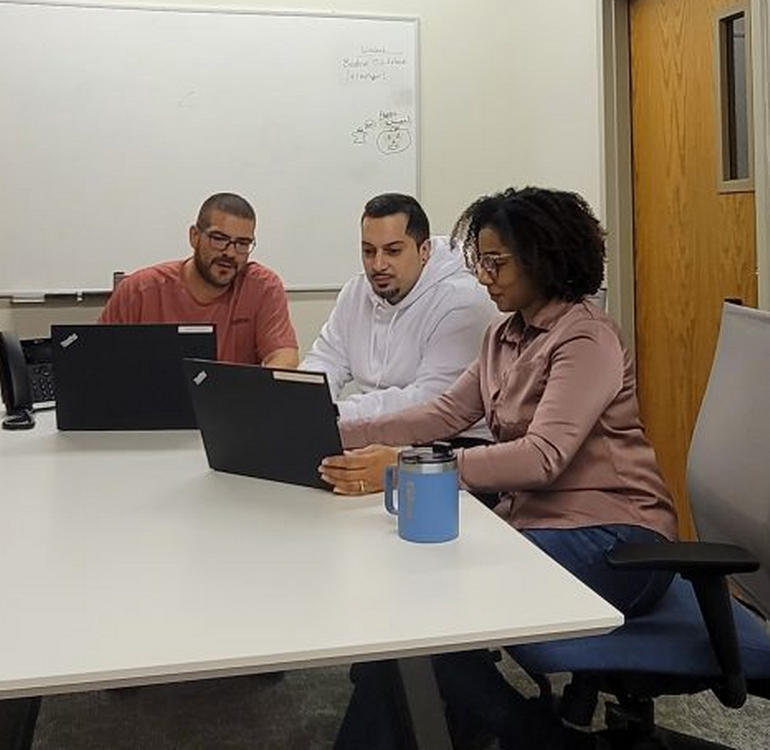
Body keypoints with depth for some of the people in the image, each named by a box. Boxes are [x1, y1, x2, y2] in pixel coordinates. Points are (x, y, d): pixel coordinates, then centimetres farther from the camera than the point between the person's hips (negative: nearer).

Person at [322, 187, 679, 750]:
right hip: (532, 522, 8)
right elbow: (446, 414, 6)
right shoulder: (505, 336, 14)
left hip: (608, 539, -8)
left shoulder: (587, 338, -14)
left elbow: (544, 456, -27)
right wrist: (336, 436, -6)